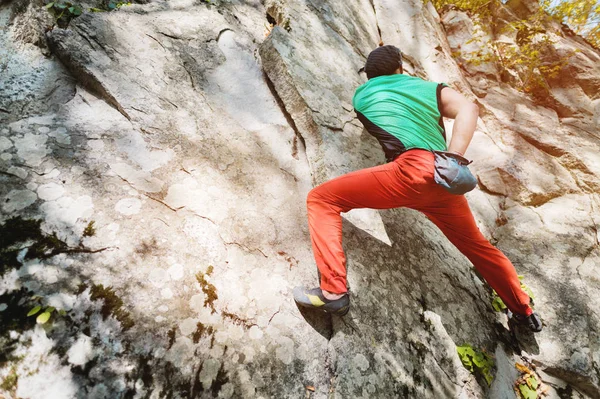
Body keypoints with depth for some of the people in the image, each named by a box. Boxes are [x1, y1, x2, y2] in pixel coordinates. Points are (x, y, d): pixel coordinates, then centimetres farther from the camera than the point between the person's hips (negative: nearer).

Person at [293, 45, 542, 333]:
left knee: (321, 198, 1)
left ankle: (334, 291, -12)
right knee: (477, 245, 29)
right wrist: (453, 158, -2)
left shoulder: (361, 95, 23)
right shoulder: (429, 87, 27)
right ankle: (524, 311, 46)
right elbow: (468, 109, 8)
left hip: (412, 171, -5)